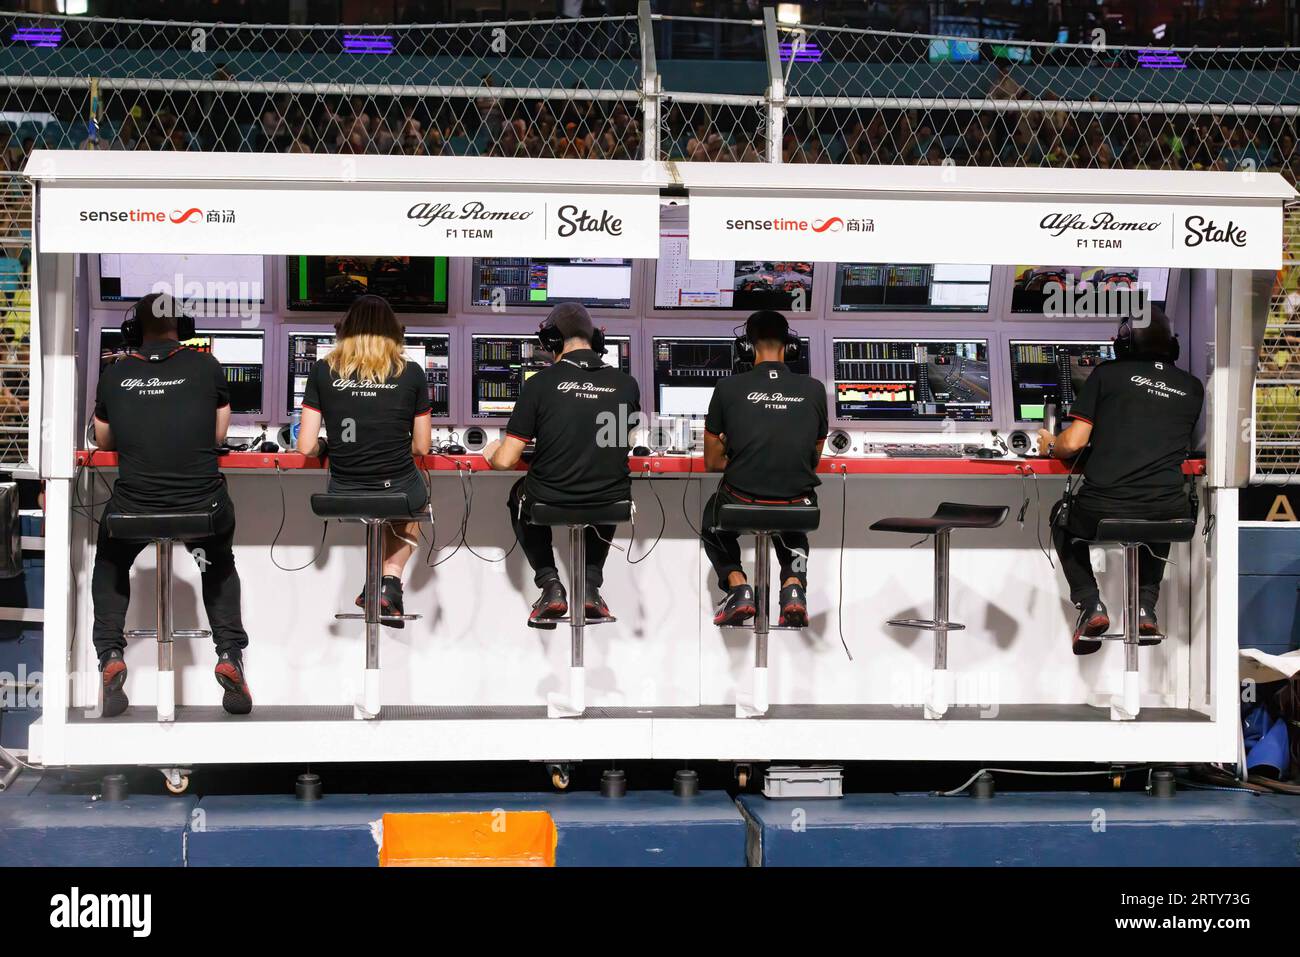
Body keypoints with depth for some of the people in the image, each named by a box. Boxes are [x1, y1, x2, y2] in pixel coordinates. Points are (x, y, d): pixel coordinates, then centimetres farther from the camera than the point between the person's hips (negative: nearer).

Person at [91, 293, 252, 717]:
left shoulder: (113, 375, 4)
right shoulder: (205, 367, 1)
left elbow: (104, 441, 21)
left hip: (133, 505, 0)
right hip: (204, 504, 0)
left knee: (109, 567, 33)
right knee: (220, 567, 32)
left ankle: (110, 657, 15)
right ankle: (229, 654, 13)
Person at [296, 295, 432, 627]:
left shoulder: (323, 371, -2)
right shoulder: (411, 373, -3)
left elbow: (306, 447, -4)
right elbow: (422, 447, 4)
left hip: (343, 498, 1)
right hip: (400, 494, -1)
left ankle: (379, 586, 24)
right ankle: (390, 580, 17)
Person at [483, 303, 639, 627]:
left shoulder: (540, 384, -11)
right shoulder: (626, 384, -3)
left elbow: (505, 461, -8)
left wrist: (491, 453, 16)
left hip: (550, 501, -2)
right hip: (610, 502, 2)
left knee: (521, 496, 35)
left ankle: (550, 585, 21)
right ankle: (591, 584, 23)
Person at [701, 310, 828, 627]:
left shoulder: (728, 388, -2)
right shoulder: (814, 390, 3)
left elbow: (712, 462, 7)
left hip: (742, 502, -1)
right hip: (798, 504, 2)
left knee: (714, 526, 35)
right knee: (792, 536, 38)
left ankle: (737, 584, 9)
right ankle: (793, 585, 9)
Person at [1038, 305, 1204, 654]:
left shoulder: (1107, 374, 4)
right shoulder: (1193, 388, 12)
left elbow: (1074, 442, 0)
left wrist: (1049, 445, 22)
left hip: (1103, 509, -2)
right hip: (1169, 513, 2)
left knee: (1064, 518, 33)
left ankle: (1090, 605, 14)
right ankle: (1146, 605, 22)